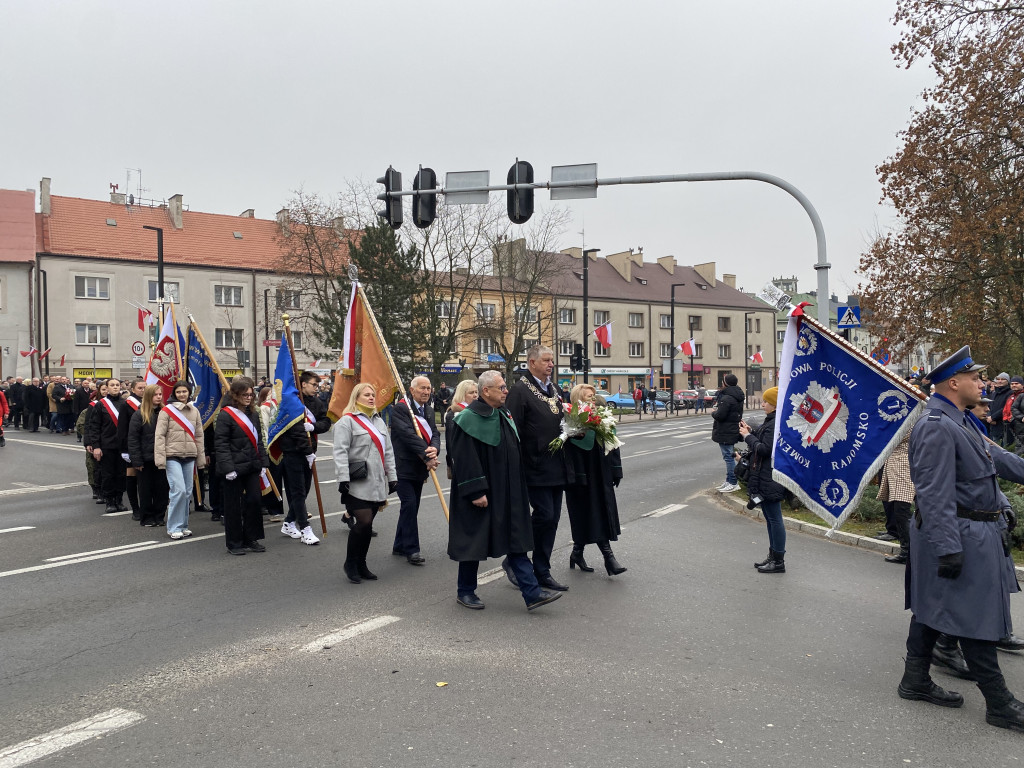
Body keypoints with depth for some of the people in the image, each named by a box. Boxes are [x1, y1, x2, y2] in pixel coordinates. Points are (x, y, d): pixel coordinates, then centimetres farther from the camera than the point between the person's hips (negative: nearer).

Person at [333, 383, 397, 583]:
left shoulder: (379, 421, 19)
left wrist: (392, 477, 15)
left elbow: (388, 452, 20)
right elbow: (340, 452, -11)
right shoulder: (347, 421, -4)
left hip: (376, 484, 7)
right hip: (357, 484, -7)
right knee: (364, 522, -13)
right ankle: (350, 563, 5)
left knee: (367, 525, 9)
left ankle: (361, 565, 20)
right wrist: (343, 478, -18)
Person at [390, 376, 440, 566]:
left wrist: (434, 448, -19)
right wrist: (427, 457, -24)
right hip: (404, 466, -7)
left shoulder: (429, 411, 12)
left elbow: (435, 434, 4)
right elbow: (409, 435, -22)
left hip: (420, 468, 8)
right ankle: (411, 549, -3)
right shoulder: (400, 409, -13)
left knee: (411, 507, 13)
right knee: (409, 505, -11)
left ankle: (400, 546, 25)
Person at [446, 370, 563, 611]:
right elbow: (465, 460, -19)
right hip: (481, 493, -8)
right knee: (474, 541, 5)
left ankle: (531, 593, 7)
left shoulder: (504, 415, 10)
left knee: (515, 540, 6)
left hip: (506, 493, 8)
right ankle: (465, 591, 22)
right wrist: (476, 491, -22)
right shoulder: (468, 419, -15)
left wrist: (518, 487, 18)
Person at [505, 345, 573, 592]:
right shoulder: (520, 390, -10)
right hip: (536, 467, -8)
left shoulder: (552, 389, 16)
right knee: (544, 516, -9)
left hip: (556, 467, 8)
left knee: (552, 519, 10)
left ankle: (542, 572, 19)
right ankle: (513, 560, 11)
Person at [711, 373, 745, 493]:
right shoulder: (738, 397, 12)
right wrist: (717, 410, 14)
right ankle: (729, 481, 25)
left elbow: (720, 415, -25)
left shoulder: (726, 398, -21)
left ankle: (733, 483, -3)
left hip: (725, 433, -10)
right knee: (729, 456, 17)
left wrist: (713, 412, -3)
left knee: (728, 456, -6)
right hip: (734, 431, 10)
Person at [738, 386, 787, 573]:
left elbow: (765, 449, -23)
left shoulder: (777, 424, -20)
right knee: (770, 518, 17)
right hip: (765, 478, 11)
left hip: (771, 479, -11)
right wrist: (750, 431, 5)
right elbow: (763, 441, 17)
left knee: (774, 518, -3)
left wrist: (748, 436, -12)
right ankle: (773, 556, 28)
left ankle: (779, 562, 6)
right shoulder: (771, 421, 13)